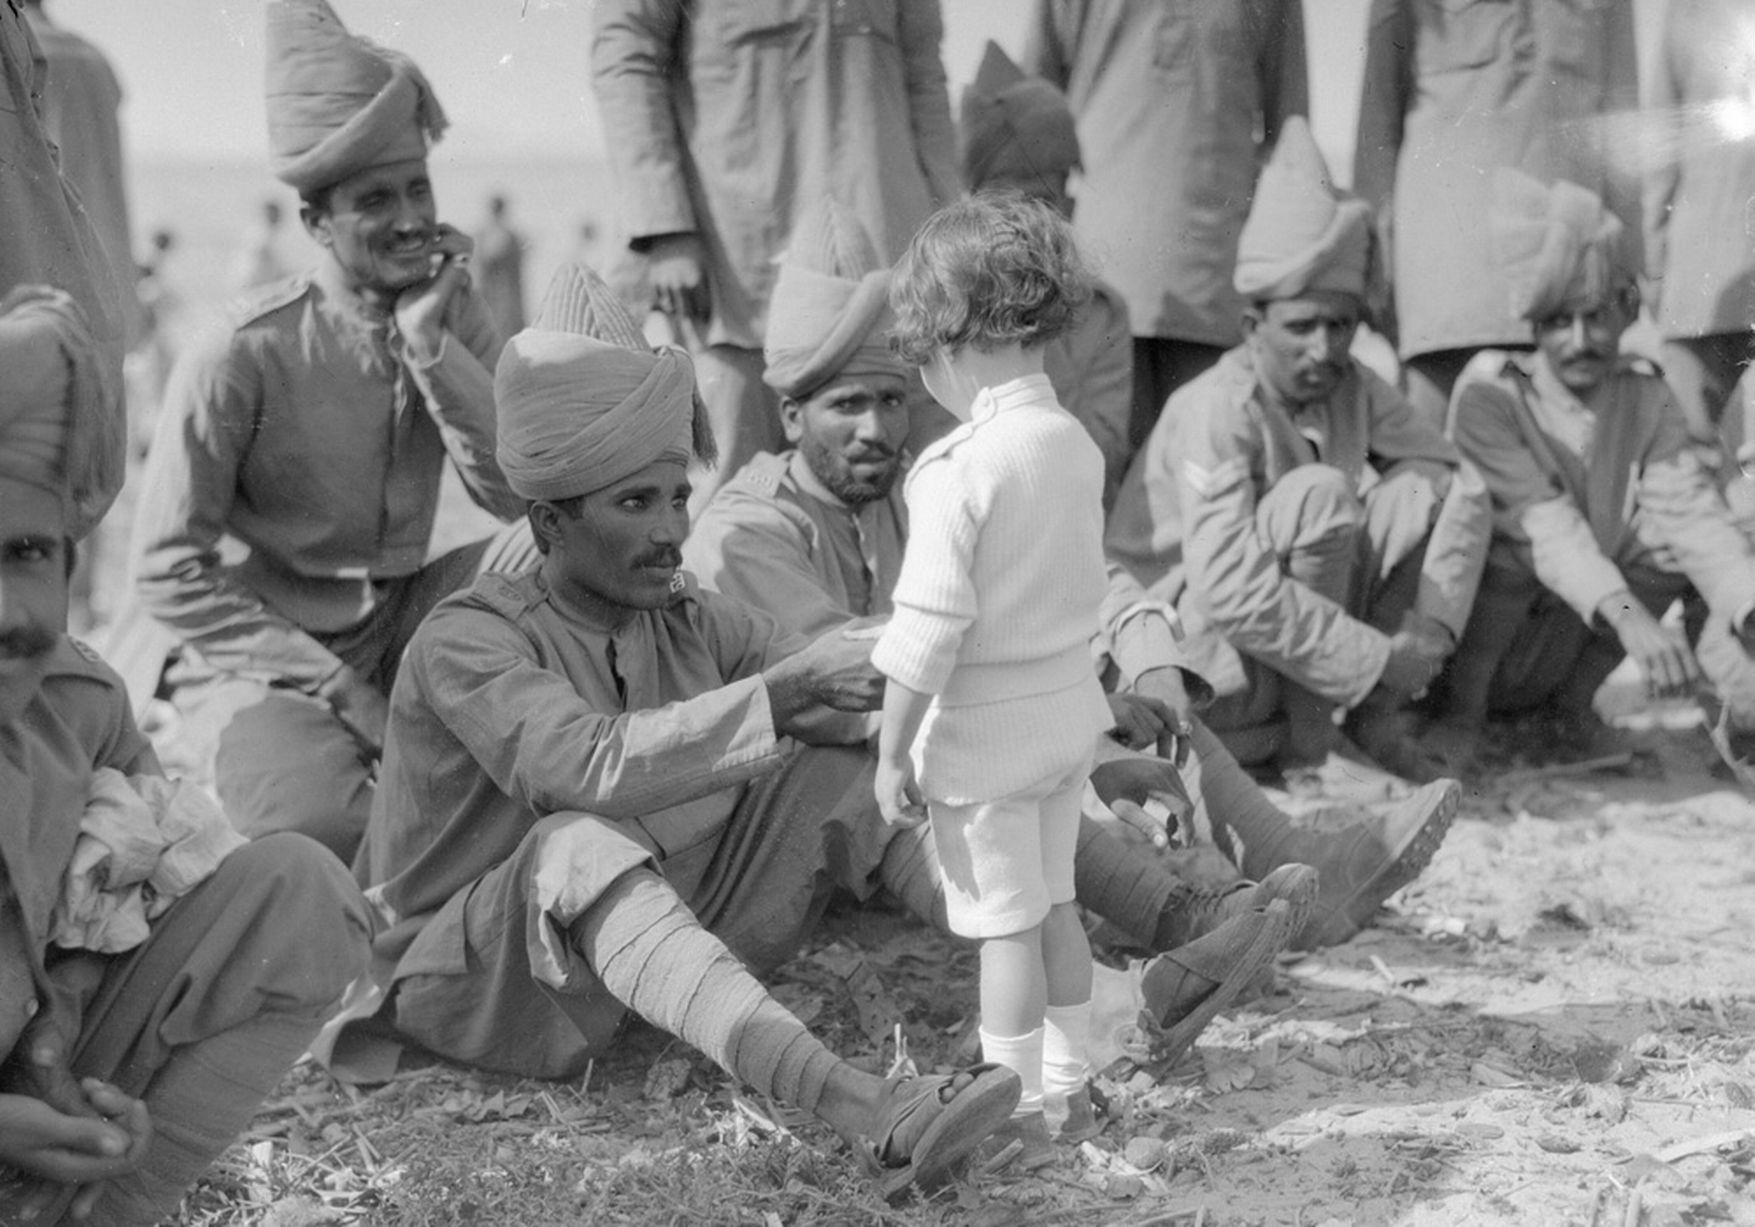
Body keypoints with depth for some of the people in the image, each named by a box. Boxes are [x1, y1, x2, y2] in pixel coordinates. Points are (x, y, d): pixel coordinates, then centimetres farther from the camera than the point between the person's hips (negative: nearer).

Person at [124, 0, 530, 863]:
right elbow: (169, 573, -14)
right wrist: (336, 686, -18)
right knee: (321, 825, -35)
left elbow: (517, 492, -10)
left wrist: (431, 346, -20)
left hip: (406, 618, 6)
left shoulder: (453, 315, -1)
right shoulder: (242, 358, -17)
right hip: (265, 647, -6)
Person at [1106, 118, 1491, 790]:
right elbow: (1234, 596, -33)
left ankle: (1378, 722, -3)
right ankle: (1308, 744, -17)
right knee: (1319, 492, -29)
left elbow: (1465, 486, 2)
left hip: (1293, 641, 7)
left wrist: (1430, 627, -13)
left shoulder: (1352, 389, -2)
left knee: (1433, 485, -9)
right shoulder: (1218, 409, -24)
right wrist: (1381, 659, -27)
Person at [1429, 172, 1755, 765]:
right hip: (1474, 624, -5)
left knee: (1672, 541, -13)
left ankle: (1574, 711, 1)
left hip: (1564, 645, 5)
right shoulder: (1489, 393, -16)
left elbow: (1691, 510, -15)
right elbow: (1546, 526, -28)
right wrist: (1629, 617, -43)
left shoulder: (1646, 399, -1)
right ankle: (1456, 714, -11)